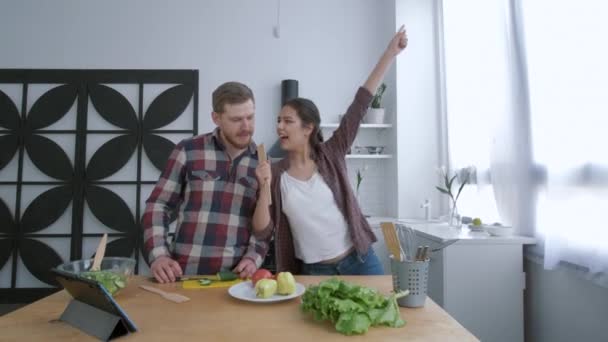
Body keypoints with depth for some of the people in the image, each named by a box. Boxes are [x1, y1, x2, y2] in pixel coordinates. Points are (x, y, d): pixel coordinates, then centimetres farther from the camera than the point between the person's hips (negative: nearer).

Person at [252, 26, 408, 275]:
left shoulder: (330, 155, -4)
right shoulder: (275, 174, -3)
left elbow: (360, 106, -7)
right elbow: (262, 232, -7)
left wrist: (390, 53, -6)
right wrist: (265, 189, -21)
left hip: (359, 261, 0)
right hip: (313, 272, 0)